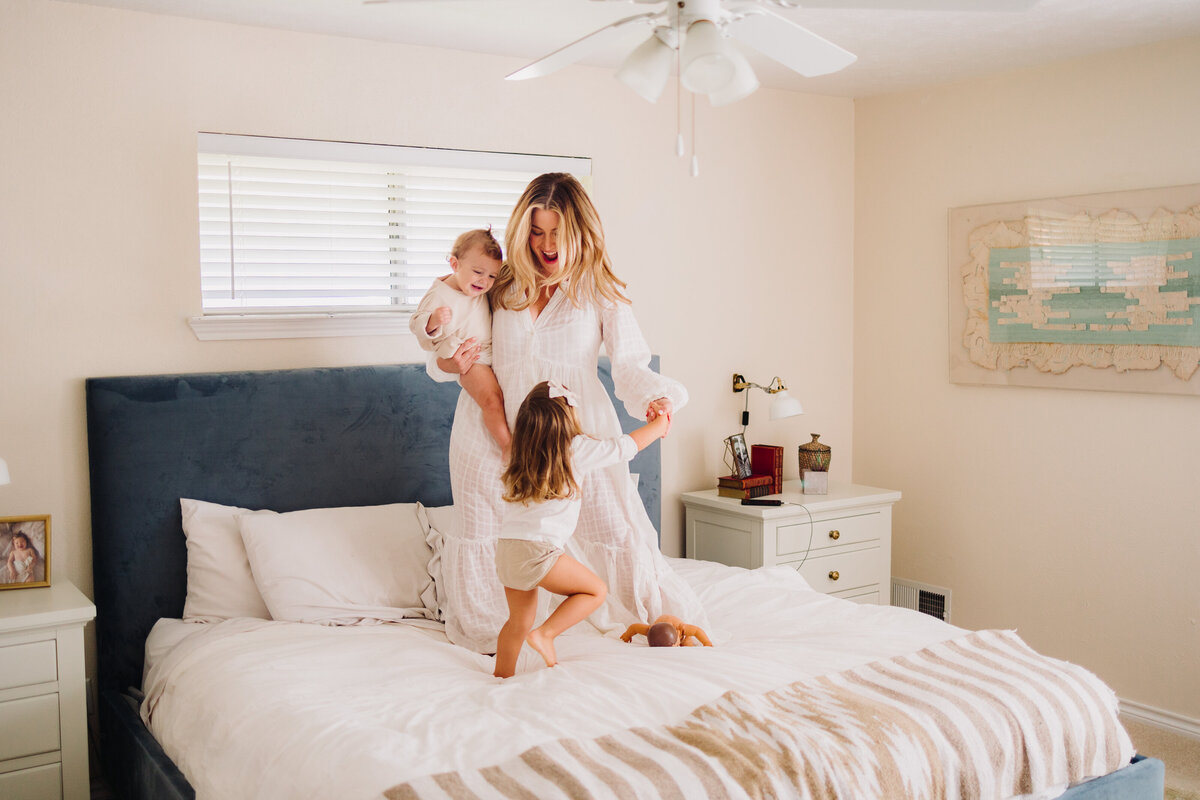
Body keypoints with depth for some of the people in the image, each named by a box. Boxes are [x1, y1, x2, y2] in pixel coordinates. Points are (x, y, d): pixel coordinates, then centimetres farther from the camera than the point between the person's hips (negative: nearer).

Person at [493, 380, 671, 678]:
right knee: (596, 590, 9)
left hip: (506, 551, 7)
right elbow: (627, 446, 6)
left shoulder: (521, 455, 14)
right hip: (537, 552, -7)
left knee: (519, 620, 22)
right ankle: (545, 634, 0)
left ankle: (502, 675, 27)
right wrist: (660, 425, 24)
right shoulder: (577, 450, -3)